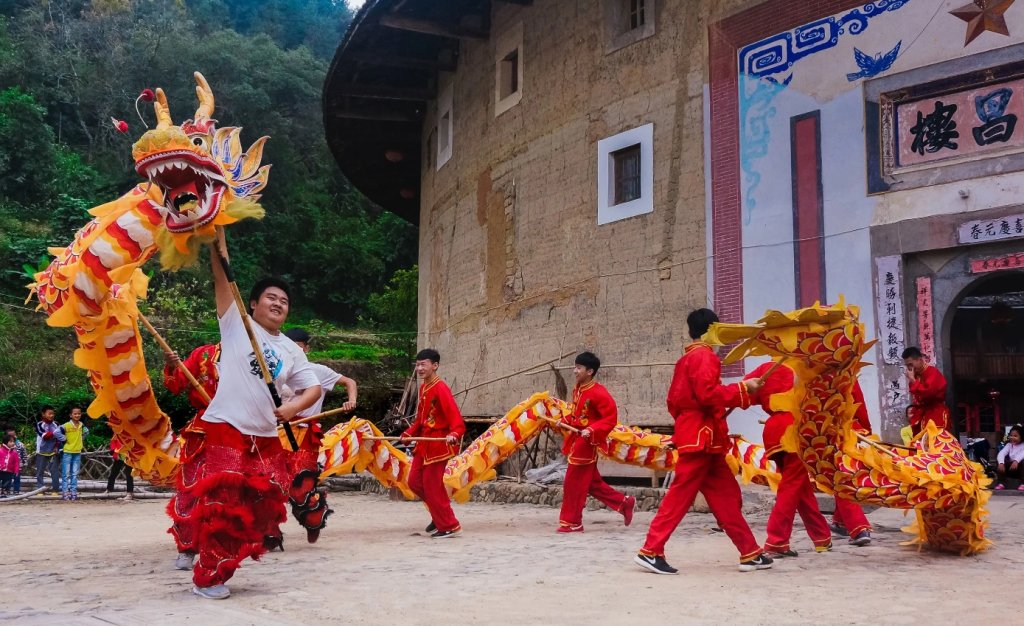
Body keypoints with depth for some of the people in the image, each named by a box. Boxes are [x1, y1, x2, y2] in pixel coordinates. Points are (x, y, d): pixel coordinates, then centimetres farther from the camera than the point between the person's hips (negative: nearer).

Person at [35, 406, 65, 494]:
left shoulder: (56, 424, 2)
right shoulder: (39, 424, -6)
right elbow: (44, 436, -17)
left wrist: (57, 447, -5)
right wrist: (54, 433, -26)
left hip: (53, 451, 2)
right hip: (42, 451, -2)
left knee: (55, 471, -2)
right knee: (40, 471, 3)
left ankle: (55, 489, 2)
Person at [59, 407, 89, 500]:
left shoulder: (81, 425, 5)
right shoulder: (66, 426, -13)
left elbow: (86, 432, 26)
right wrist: (64, 439, -11)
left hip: (78, 452, 5)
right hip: (67, 452, -5)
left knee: (75, 474, 8)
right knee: (66, 474, -2)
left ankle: (73, 492, 13)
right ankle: (65, 492, 1)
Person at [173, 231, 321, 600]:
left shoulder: (291, 351, 14)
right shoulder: (236, 324, 2)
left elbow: (313, 388, 15)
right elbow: (221, 276, -7)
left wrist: (293, 407, -7)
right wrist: (218, 232, -15)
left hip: (265, 442, 5)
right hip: (223, 433, -5)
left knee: (255, 509, 8)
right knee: (219, 507, -5)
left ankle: (217, 569, 26)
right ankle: (206, 578, 10)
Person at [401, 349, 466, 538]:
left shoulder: (440, 388, -17)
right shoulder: (423, 388, 10)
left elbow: (455, 416, -25)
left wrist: (454, 434, -40)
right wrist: (409, 433, 14)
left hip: (437, 443, -9)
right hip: (424, 443, 9)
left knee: (432, 485, -4)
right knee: (415, 482, 12)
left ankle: (450, 526, 9)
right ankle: (439, 516, 28)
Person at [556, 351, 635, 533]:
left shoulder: (598, 392, -18)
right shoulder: (577, 389, 8)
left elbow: (611, 419, -19)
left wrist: (591, 431, -28)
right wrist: (565, 421, 5)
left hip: (587, 443, -9)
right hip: (576, 440, 9)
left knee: (574, 483, -2)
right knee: (592, 482, 15)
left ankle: (571, 523, 9)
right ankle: (624, 503, 26)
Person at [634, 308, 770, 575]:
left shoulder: (686, 359, 17)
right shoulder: (704, 356, -10)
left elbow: (673, 401, 17)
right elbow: (708, 393, -22)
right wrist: (742, 388, -15)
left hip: (701, 437, 10)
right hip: (701, 437, -10)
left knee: (726, 496, 10)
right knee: (680, 496, -7)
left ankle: (750, 554, 13)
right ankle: (651, 551, -4)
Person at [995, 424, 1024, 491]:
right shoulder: (1009, 445, 1)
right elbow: (1001, 453, -17)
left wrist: (1016, 461, -52)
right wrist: (1001, 463, -38)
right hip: (1010, 467, 4)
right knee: (998, 461, -18)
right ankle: (1002, 483, -13)